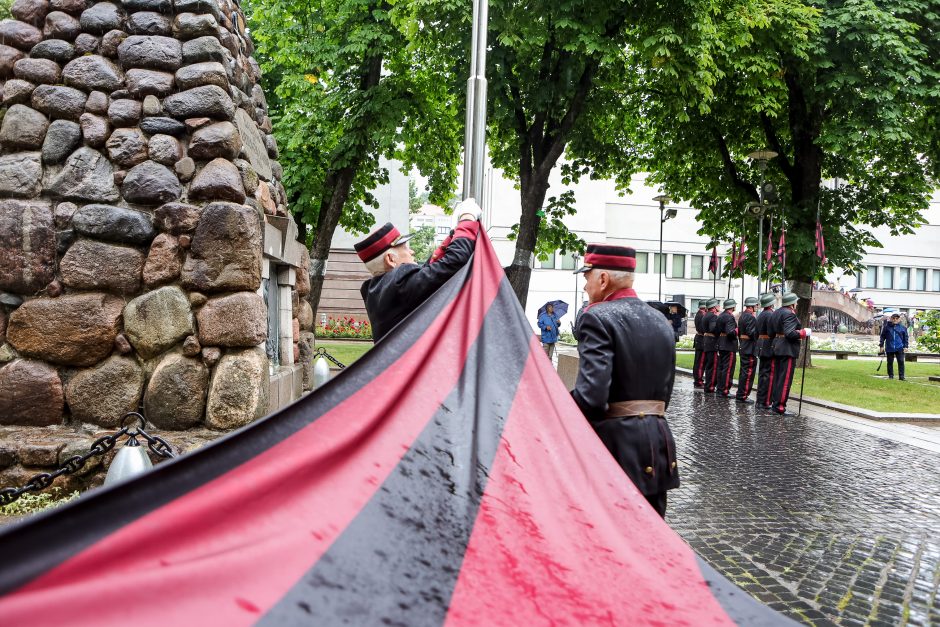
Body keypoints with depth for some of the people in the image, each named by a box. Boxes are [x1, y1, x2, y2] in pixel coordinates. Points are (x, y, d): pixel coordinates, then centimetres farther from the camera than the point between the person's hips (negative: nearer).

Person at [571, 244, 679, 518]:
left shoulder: (597, 317, -12)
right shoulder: (661, 321, 13)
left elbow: (591, 394, -22)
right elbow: (664, 392, 16)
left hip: (617, 444, -7)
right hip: (658, 442, 8)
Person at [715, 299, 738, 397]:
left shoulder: (720, 315, 12)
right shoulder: (729, 317, -17)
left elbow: (716, 329, 17)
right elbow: (731, 332, -25)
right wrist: (738, 329, -9)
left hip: (721, 344, 9)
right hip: (729, 346, -9)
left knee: (721, 367, 13)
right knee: (728, 368, -5)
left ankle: (720, 389, 19)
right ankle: (725, 391, -5)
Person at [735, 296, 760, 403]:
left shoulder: (742, 315, 14)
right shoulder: (751, 317, -17)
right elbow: (751, 332, -24)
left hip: (743, 347, 10)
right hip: (750, 349, -10)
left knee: (744, 371, 15)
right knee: (748, 372, -5)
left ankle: (740, 394, 21)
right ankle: (742, 396, -4)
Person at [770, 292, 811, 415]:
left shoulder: (777, 312, 13)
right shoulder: (790, 314, -15)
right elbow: (790, 333, -24)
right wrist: (804, 332, -12)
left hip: (777, 348, 9)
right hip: (788, 350, -9)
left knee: (777, 377, 14)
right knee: (785, 379, -5)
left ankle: (775, 403, 19)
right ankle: (779, 407, -5)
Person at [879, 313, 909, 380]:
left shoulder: (903, 328, 7)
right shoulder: (886, 327, 5)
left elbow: (905, 338, 10)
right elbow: (882, 337, 8)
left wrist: (905, 346, 2)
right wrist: (881, 345, 3)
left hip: (899, 348, 0)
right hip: (889, 348, 0)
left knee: (901, 362, -5)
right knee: (890, 362, 6)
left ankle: (901, 376, 0)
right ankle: (890, 375, 16)